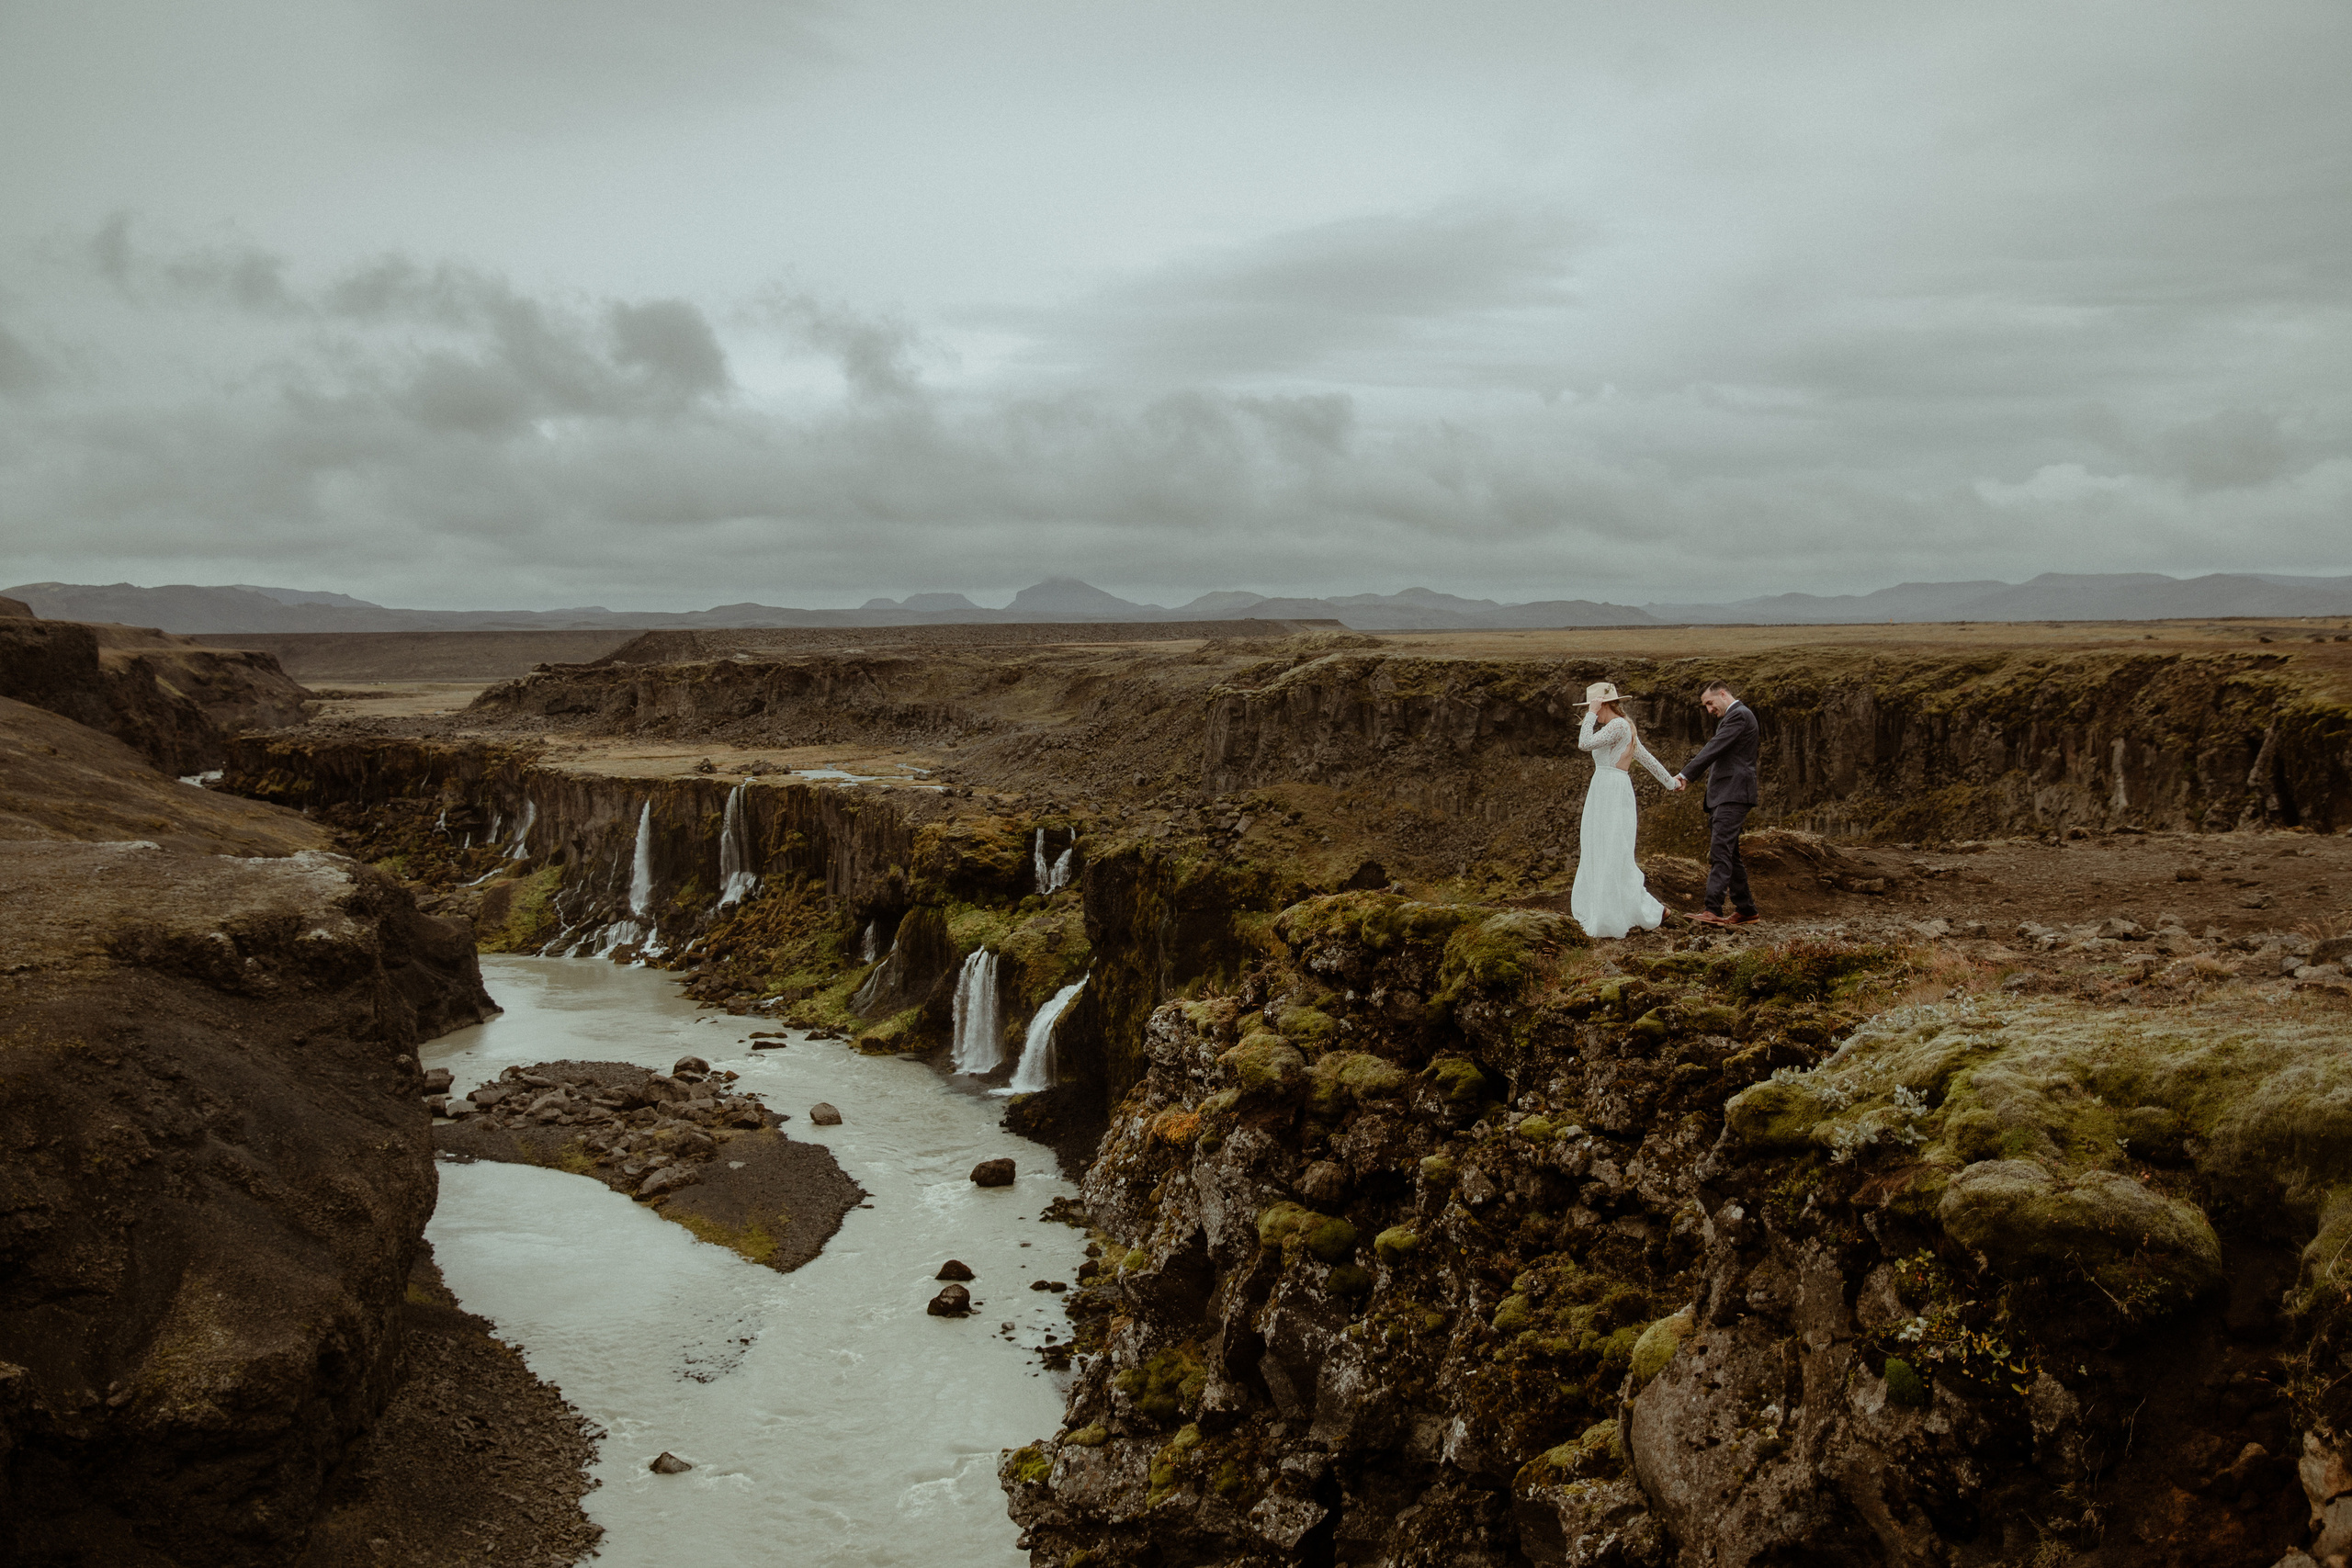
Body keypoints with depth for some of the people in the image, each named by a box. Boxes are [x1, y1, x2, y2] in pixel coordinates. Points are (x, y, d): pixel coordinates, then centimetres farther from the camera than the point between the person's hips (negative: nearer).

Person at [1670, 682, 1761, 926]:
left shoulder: (1739, 715, -9)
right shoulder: (1733, 716, 24)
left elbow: (1714, 749, -17)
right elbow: (1715, 752, 22)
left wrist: (1684, 775, -18)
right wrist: (1686, 776, 9)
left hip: (1733, 794, -11)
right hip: (1723, 797, 11)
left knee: (1720, 851, -17)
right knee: (1729, 853, 12)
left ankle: (1713, 910, -23)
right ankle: (1746, 909, 17)